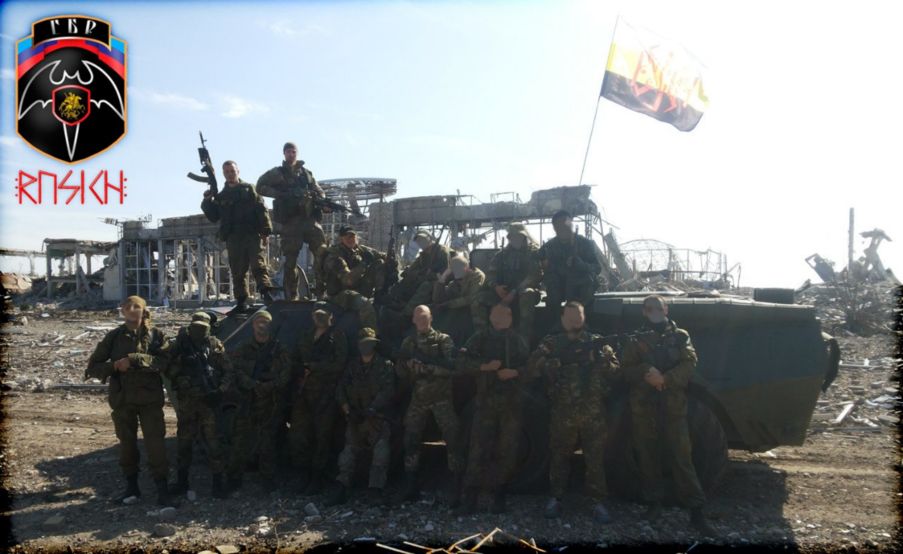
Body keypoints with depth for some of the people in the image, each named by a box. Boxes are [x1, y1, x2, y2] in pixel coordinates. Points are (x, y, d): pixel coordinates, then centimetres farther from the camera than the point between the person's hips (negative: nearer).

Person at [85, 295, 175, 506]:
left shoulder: (155, 334, -1)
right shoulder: (114, 336, 2)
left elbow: (163, 362, -15)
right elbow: (93, 367, 5)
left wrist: (134, 360, -24)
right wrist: (114, 366, -14)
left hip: (150, 397, -2)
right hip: (122, 398, 2)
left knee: (155, 442, -6)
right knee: (127, 442, 12)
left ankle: (162, 489, -1)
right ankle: (131, 485, 26)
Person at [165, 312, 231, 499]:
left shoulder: (215, 345, 3)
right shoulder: (179, 345, 3)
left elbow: (228, 370, 5)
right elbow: (168, 369, -3)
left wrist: (220, 390, -7)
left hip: (209, 401, -2)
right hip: (186, 401, 2)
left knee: (212, 442, -3)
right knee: (184, 441, 11)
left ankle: (218, 483, 5)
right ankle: (182, 481, 25)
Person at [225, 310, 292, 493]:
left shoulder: (279, 350, 5)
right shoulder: (243, 350, 8)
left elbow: (285, 375, -4)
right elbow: (236, 373, -2)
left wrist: (267, 386, -19)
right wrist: (253, 385, -18)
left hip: (270, 403, 0)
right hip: (247, 402, 1)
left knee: (268, 442, 5)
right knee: (241, 442, 1)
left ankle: (268, 478, 16)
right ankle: (234, 477, 15)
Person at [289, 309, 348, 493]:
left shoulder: (337, 336, -2)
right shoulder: (306, 336, 16)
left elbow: (339, 364, -11)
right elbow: (298, 360, 19)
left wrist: (312, 366, -9)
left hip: (325, 394, -5)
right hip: (303, 393, 5)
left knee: (322, 437, 1)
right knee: (297, 436, 4)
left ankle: (317, 478, 13)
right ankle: (303, 474, 18)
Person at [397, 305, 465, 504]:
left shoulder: (443, 340, 1)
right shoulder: (408, 342, 13)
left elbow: (451, 366, -13)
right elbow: (402, 374, 12)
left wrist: (425, 359, -22)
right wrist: (402, 361, -10)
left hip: (441, 396, -4)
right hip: (418, 397, 4)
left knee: (452, 439, -9)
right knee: (411, 440, 2)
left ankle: (460, 487, -4)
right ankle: (411, 486, 12)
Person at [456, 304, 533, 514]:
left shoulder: (518, 341, 14)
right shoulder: (481, 338, 9)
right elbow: (463, 361, -1)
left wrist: (515, 372, -9)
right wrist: (484, 366, -15)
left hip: (512, 402, 2)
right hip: (486, 400, -2)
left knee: (506, 451, 2)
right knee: (479, 448, -8)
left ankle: (499, 495, 12)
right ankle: (469, 496, -3)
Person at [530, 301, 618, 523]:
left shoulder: (597, 342, 10)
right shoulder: (552, 343, 7)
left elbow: (615, 370, 5)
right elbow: (535, 363, -8)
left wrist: (603, 360, -15)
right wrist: (561, 362, -19)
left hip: (593, 412, 1)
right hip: (562, 411, 0)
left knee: (595, 457, 3)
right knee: (559, 455, 8)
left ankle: (598, 502, 12)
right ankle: (555, 498, 21)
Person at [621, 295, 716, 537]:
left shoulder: (680, 336, 9)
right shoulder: (637, 340, 11)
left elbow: (689, 364, -5)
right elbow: (627, 370, 3)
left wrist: (665, 378, -21)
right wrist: (646, 373, -18)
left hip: (673, 406, -2)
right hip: (643, 407, 2)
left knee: (682, 457, -5)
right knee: (648, 457, 7)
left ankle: (696, 511, -2)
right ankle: (654, 502, 21)